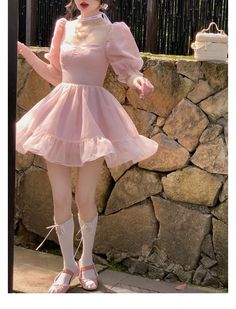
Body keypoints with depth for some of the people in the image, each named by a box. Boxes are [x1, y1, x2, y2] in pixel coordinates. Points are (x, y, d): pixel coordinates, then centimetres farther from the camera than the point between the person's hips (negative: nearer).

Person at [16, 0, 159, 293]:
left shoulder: (111, 32, -3)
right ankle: (68, 266, 19)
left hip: (92, 115, -4)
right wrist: (24, 51, 11)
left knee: (85, 198, 2)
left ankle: (86, 262, 25)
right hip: (60, 113, 4)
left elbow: (128, 72, -8)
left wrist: (139, 80, -31)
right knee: (61, 198, 3)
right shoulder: (64, 27, 10)